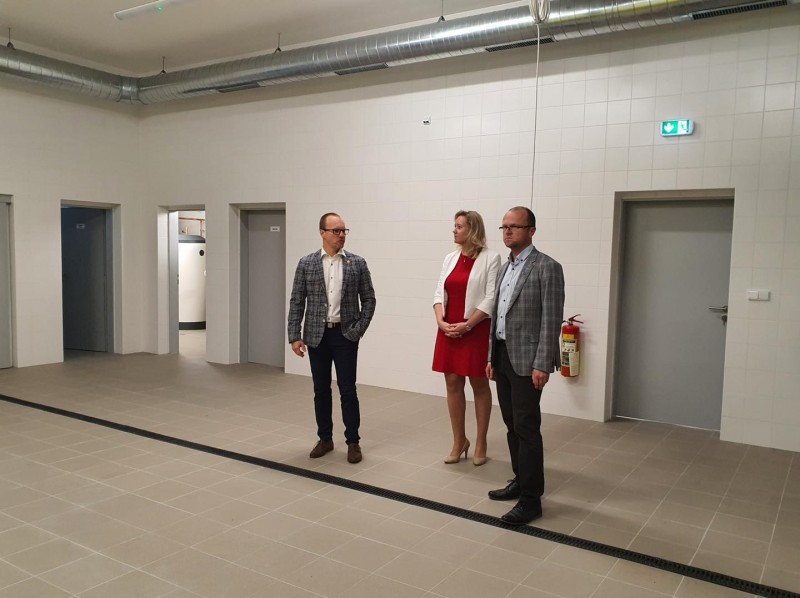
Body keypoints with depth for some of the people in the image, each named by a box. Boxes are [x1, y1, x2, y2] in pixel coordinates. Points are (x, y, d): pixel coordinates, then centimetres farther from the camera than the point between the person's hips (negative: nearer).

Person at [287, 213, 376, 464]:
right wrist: (295, 336, -4)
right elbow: (296, 302, 2)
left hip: (345, 334, -1)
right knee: (321, 390, 10)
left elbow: (369, 299, 3)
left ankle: (353, 441, 13)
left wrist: (358, 329, -6)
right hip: (316, 335, 1)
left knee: (348, 390, 0)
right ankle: (325, 439, 23)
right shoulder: (306, 263, 2)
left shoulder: (357, 263, 1)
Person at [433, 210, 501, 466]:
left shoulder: (491, 258, -6)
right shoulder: (450, 258, 10)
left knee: (479, 385, 6)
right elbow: (440, 292, 7)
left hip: (476, 330, -5)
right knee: (453, 384, 8)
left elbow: (491, 298, -12)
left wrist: (467, 325, -16)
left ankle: (480, 444, 19)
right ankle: (459, 441, 22)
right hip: (449, 330, 5)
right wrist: (440, 320, -9)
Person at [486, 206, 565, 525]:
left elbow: (551, 320, -14)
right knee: (512, 425, 15)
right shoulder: (505, 268, 15)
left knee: (527, 428, -5)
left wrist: (542, 364, -19)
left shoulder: (547, 267, -10)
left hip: (526, 359, -8)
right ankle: (520, 480, 29)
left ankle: (531, 499, 4)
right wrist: (492, 357, 16)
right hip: (503, 356, 8)